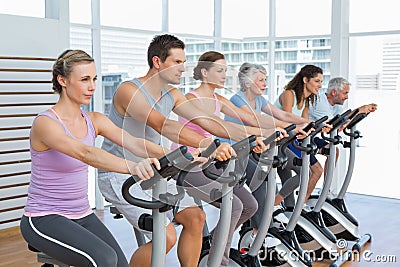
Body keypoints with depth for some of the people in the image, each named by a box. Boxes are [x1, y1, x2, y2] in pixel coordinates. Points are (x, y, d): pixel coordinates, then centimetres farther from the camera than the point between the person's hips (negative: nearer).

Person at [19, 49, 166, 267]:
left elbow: (133, 142, -11)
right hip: (43, 219, -6)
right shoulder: (45, 123, -18)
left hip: (82, 215, 7)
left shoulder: (94, 121, 3)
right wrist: (133, 167, -52)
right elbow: (85, 153, -37)